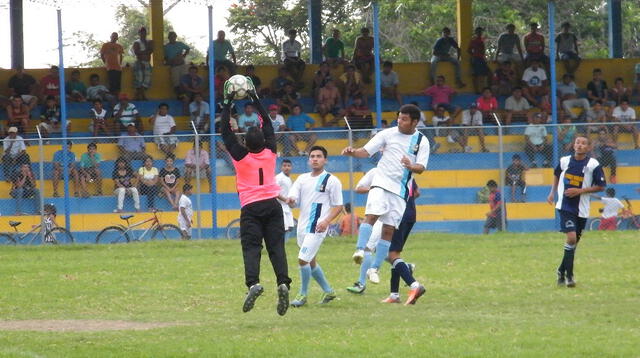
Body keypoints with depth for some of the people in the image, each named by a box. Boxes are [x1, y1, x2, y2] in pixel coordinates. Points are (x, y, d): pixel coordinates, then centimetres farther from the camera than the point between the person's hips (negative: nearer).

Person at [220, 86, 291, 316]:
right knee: (276, 246, -3)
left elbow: (225, 131, 5)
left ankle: (253, 282, -31)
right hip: (273, 204, 3)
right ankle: (283, 282, -20)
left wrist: (227, 104, 12)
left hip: (251, 208, -3)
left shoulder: (241, 157, -2)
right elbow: (268, 126, 20)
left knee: (251, 247, -10)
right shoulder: (270, 153, 6)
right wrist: (257, 101, 25)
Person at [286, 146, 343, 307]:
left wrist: (326, 221, -19)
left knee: (303, 259, -15)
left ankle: (303, 294, -2)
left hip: (317, 227, -7)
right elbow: (293, 200, 6)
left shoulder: (332, 181, -4)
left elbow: (338, 206, -3)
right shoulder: (302, 179, 13)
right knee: (311, 262, 15)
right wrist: (290, 201, -19)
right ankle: (328, 291, 30)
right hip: (303, 226, 7)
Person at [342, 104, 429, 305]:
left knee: (388, 232, -5)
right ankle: (360, 250, -41)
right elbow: (366, 151, 4)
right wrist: (352, 152, -17)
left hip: (401, 191, 0)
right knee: (371, 215, -28)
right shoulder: (388, 134, 6)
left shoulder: (422, 141, 5)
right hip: (381, 184, 0)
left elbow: (421, 168, -4)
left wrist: (411, 166, -27)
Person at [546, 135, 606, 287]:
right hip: (565, 207, -1)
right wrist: (553, 192, 13)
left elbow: (601, 186, -5)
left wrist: (580, 191, -14)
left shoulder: (593, 165, -8)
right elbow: (556, 174, 21)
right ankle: (568, 275, -7)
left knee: (574, 242, 10)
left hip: (581, 210, 1)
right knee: (571, 238, -17)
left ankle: (562, 271, 30)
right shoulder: (565, 161, 0)